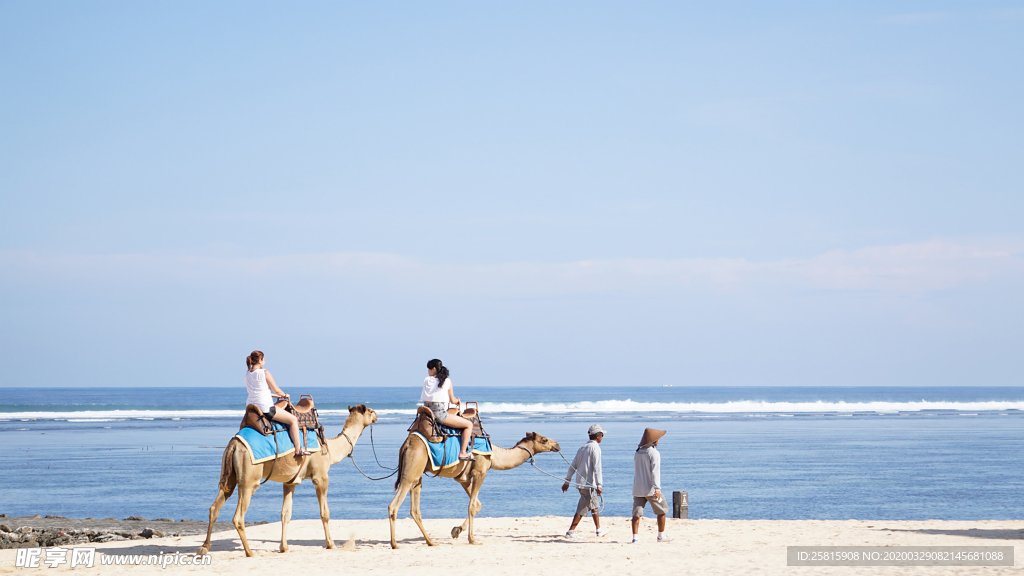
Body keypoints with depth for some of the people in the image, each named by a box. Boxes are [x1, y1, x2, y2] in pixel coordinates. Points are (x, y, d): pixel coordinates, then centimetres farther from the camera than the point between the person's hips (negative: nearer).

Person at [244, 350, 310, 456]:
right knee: (293, 419, 1)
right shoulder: (265, 373, -11)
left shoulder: (247, 374, 11)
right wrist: (285, 395, 17)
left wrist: (277, 395, 29)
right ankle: (298, 449, 1)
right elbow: (277, 390, -6)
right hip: (265, 407, -8)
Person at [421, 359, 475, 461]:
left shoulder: (426, 380, 8)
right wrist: (458, 400, 32)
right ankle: (463, 453, -5)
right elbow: (452, 401, 7)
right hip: (439, 413, -5)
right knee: (469, 425, 3)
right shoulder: (447, 381, 2)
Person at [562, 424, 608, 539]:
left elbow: (573, 466, 15)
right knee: (582, 509, -6)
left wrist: (567, 481, 19)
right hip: (589, 484, -9)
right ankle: (570, 532, -9)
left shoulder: (582, 448, 14)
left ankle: (599, 529, 28)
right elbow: (597, 468, -18)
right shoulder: (595, 448, -11)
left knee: (594, 506, 20)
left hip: (580, 482, 9)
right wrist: (599, 485, -19)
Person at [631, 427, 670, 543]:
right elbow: (655, 471, -20)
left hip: (637, 488, 6)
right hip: (650, 489, -6)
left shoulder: (637, 453, 12)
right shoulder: (654, 453, -11)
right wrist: (657, 488, -25)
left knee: (637, 513, 1)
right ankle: (661, 535, 15)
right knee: (662, 510, 11)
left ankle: (635, 537, -9)